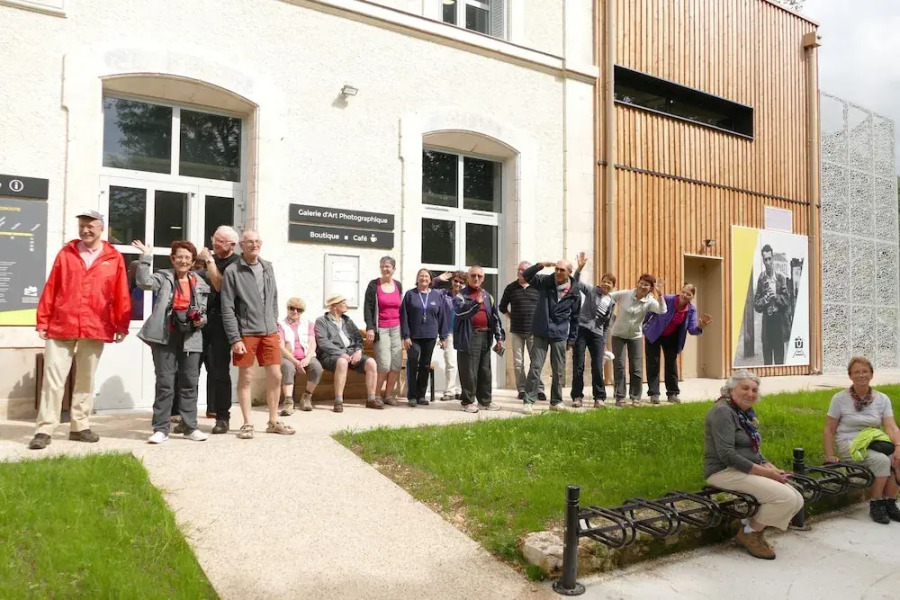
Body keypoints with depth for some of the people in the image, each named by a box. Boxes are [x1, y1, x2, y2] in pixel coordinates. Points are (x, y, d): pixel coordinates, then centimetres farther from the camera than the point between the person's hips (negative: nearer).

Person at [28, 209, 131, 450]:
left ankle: (80, 426, 20)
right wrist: (43, 320, 4)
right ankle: (44, 429, 3)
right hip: (61, 327, 0)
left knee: (86, 380, 10)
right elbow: (50, 289, 6)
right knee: (53, 378, -2)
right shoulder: (65, 254, 7)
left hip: (95, 330, 0)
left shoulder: (114, 258, 4)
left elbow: (121, 295, 3)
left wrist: (122, 326, 1)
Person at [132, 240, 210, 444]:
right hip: (165, 337, -2)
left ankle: (190, 427, 16)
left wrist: (201, 320, -4)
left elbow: (204, 312, 17)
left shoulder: (200, 284, 12)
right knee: (165, 383, 0)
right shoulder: (164, 277, 4)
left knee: (189, 383, 7)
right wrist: (146, 257, -19)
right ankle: (161, 428, 7)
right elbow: (145, 282, -16)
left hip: (190, 339, 3)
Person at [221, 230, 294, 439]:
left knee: (275, 376, 6)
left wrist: (275, 324, 11)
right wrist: (235, 339, -12)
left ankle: (273, 421, 19)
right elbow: (227, 309, -8)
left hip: (269, 332, 5)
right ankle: (247, 424, 14)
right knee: (246, 377, 3)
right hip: (246, 332, -5)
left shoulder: (268, 267, 10)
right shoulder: (232, 272, -6)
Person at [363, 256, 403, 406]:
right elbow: (367, 307, -4)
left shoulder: (398, 285, 11)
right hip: (380, 329, -4)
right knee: (384, 364, -12)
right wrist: (370, 327, -13)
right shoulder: (374, 285, -2)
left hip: (396, 328, 5)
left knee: (396, 364, 0)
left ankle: (389, 395, 14)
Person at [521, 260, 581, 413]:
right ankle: (529, 401, -1)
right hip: (541, 333, -1)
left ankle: (556, 402, 19)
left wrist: (572, 339, 6)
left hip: (560, 335, 1)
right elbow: (526, 275, -12)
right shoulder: (545, 282, -1)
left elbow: (574, 318, 7)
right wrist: (541, 265, -27)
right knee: (535, 367, -5)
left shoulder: (574, 293, 0)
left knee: (559, 371, 7)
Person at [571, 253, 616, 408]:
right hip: (581, 330, -3)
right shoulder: (592, 291, 3)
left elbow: (607, 325, 19)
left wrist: (604, 343, 13)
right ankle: (577, 397, 6)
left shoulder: (612, 303, 14)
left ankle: (599, 397, 9)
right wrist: (580, 267, -30)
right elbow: (576, 283, -15)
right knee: (578, 366, -3)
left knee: (598, 368, -2)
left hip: (597, 334, 3)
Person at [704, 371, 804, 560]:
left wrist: (772, 469, -1)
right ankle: (748, 533, 0)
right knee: (786, 497, -20)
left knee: (797, 501, -2)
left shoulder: (747, 413, 15)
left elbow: (753, 451, 19)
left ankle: (752, 525, 10)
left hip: (749, 471, 9)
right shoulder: (722, 411, -15)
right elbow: (727, 455, -23)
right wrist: (765, 472, -20)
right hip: (725, 472, -9)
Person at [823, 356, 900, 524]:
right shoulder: (839, 398, -3)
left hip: (874, 442, 4)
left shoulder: (882, 399, 5)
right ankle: (875, 505, -12)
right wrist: (830, 455, -10)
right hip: (849, 444, -4)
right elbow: (829, 430, -1)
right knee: (882, 460, -30)